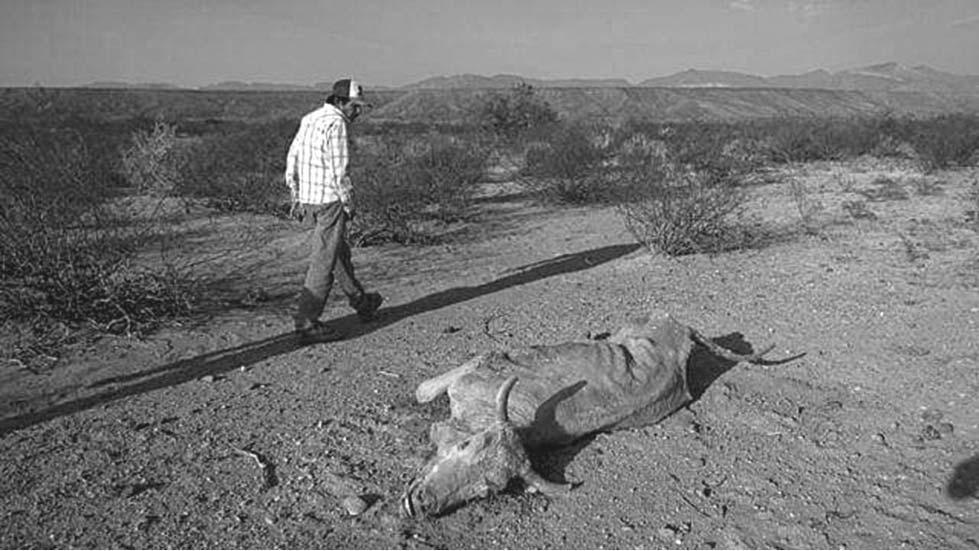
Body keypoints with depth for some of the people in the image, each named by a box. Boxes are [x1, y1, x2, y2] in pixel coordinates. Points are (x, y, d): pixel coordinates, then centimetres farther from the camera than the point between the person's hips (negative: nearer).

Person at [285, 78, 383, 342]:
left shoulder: (309, 119, 12)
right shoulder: (336, 124, -15)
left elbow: (292, 158, 15)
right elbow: (338, 169, -20)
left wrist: (296, 196, 18)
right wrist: (348, 203, -10)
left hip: (308, 199, 10)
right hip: (330, 200, -10)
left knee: (340, 251, 21)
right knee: (323, 261, -5)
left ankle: (361, 303, 37)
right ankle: (307, 324, -1)